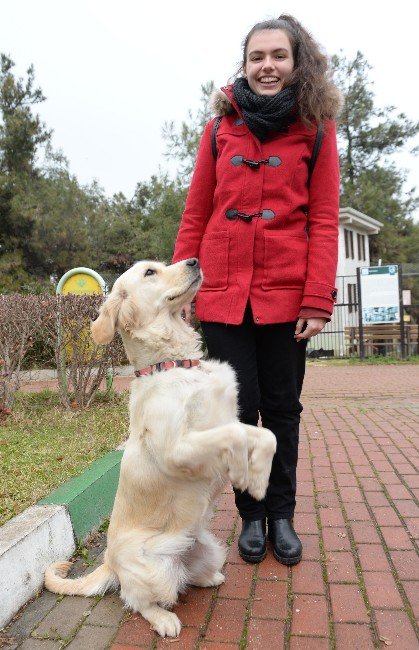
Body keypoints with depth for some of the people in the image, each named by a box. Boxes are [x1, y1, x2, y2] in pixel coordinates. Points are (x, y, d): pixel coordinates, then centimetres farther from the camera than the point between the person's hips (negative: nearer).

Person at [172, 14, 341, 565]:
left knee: (282, 408, 9)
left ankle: (282, 514, 29)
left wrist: (317, 300, -10)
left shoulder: (316, 130, 7)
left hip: (286, 294, -1)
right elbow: (195, 216, 8)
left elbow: (324, 221, 0)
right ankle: (251, 515, 26)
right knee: (239, 410, 5)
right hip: (223, 292, 1)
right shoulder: (220, 129, 11)